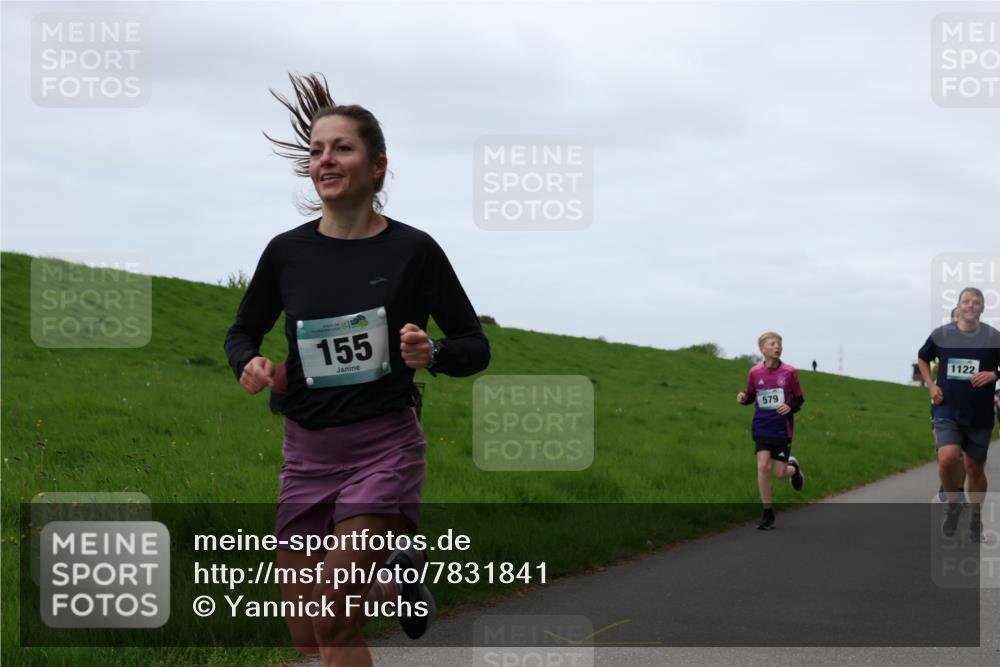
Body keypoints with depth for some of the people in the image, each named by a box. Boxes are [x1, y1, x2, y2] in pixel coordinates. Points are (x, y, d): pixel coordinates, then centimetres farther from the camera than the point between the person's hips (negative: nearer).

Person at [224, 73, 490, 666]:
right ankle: (393, 584, 36)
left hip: (385, 446, -4)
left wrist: (432, 354, -22)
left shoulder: (412, 250, -7)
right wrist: (250, 364, -7)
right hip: (308, 451, 4)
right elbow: (243, 332, 15)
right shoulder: (287, 251, 1)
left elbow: (476, 346, -1)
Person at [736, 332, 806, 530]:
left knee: (780, 474, -1)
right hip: (762, 427, 1)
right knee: (763, 466, -14)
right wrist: (743, 397, -10)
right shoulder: (755, 372, -2)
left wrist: (790, 407, -17)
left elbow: (799, 399, 3)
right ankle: (768, 514, -1)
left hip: (782, 429, -1)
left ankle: (793, 467, 39)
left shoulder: (789, 372, -6)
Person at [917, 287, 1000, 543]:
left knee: (975, 468, 10)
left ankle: (976, 517, 31)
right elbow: (922, 358, 18)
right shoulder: (941, 334, 0)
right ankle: (953, 504, 5)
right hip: (948, 412, 0)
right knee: (947, 459, -21)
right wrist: (931, 385, 5)